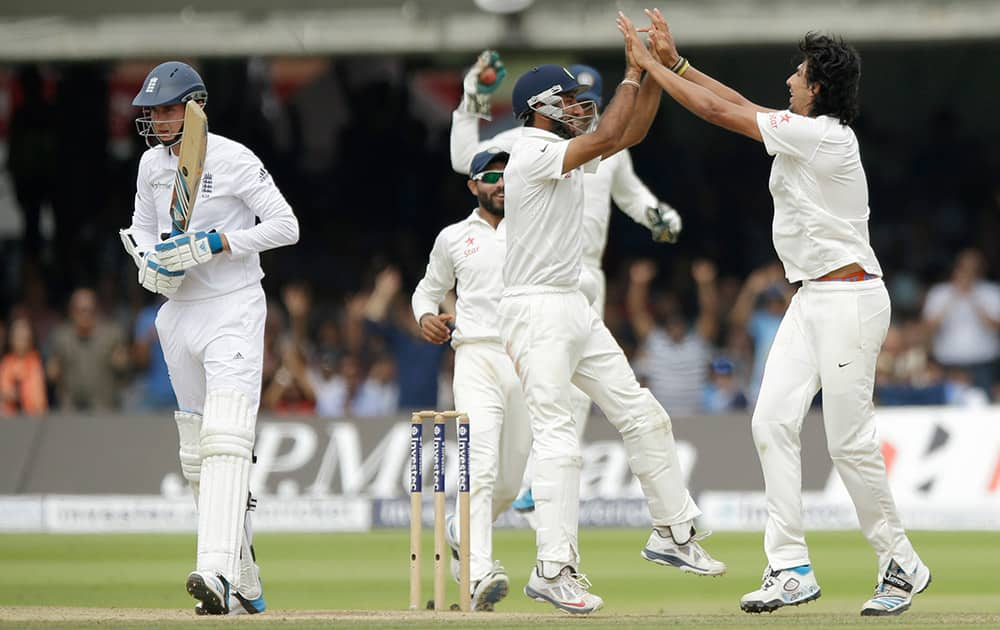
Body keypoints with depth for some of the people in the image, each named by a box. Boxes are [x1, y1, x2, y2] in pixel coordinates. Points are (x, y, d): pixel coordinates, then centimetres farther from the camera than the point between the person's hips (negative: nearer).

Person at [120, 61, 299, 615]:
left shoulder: (232, 159, -10)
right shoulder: (151, 164, 9)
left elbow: (286, 226, -11)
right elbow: (140, 231, 22)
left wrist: (215, 243, -19)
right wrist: (150, 264, -1)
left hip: (233, 307, -7)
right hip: (179, 314, 7)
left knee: (225, 440, -22)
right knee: (195, 455, 7)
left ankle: (218, 572, -36)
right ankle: (245, 587, 15)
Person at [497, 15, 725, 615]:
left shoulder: (568, 152, 13)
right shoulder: (531, 155, -15)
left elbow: (630, 133, 17)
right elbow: (606, 139, -24)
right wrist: (635, 72, -16)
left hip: (576, 308, 10)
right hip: (535, 311, -10)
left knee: (642, 415, 10)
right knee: (559, 437, -15)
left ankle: (674, 532, 20)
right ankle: (553, 570, -15)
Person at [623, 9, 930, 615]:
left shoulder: (822, 135, -17)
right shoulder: (811, 132, 10)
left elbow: (718, 111, -12)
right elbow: (738, 104, 21)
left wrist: (652, 66, -3)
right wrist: (676, 61, 16)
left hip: (849, 300, -10)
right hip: (812, 300, 10)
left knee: (850, 441, -7)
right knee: (773, 422, 0)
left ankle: (902, 565, 7)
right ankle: (792, 569, 0)